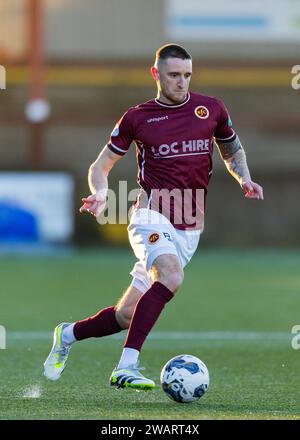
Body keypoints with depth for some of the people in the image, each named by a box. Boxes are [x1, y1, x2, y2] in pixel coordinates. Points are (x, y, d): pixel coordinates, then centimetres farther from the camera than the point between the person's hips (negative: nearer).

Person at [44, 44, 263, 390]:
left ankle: (68, 335, 29)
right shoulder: (137, 118, 1)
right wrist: (100, 193, -12)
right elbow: (101, 165, 9)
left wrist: (244, 179, 3)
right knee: (171, 277, -34)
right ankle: (126, 367, -36)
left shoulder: (211, 109, 6)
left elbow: (232, 150, 23)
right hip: (153, 216, -4)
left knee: (128, 314, 2)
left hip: (190, 228, 4)